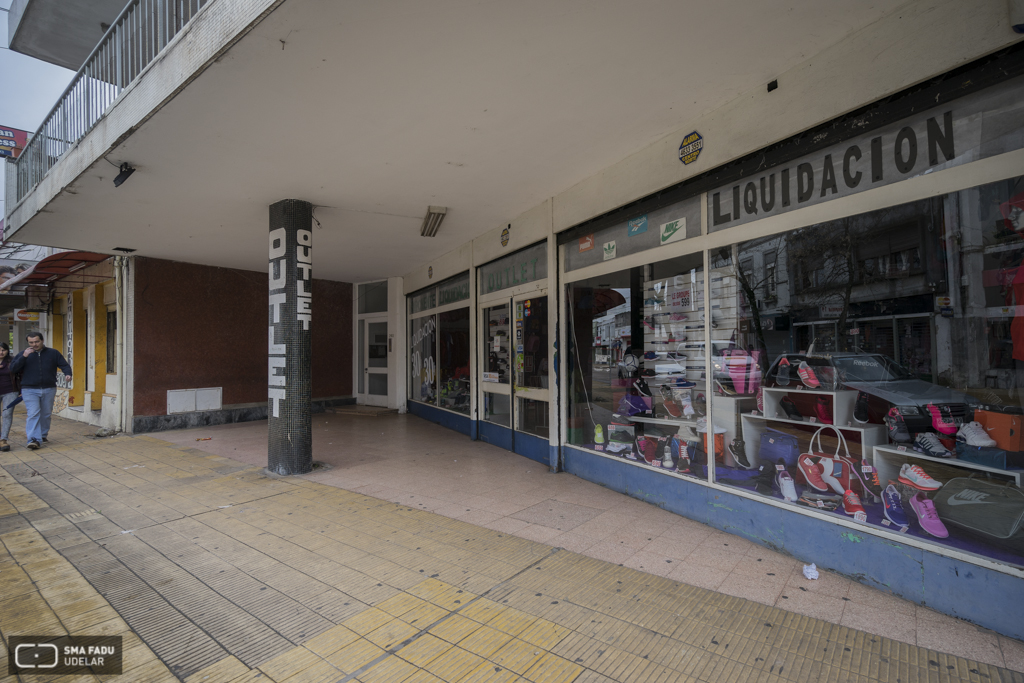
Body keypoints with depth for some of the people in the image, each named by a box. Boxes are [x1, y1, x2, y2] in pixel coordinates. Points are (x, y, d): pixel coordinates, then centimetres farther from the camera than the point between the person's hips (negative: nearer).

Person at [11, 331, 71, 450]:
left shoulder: (53, 353, 8)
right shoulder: (23, 355, 7)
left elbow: (64, 365, 6)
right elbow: (13, 369, -3)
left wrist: (68, 374, -16)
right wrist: (24, 356, -16)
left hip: (49, 390, 1)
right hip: (29, 390, -1)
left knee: (46, 414, 9)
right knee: (33, 414, -13)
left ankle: (43, 435, 24)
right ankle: (34, 439, -17)